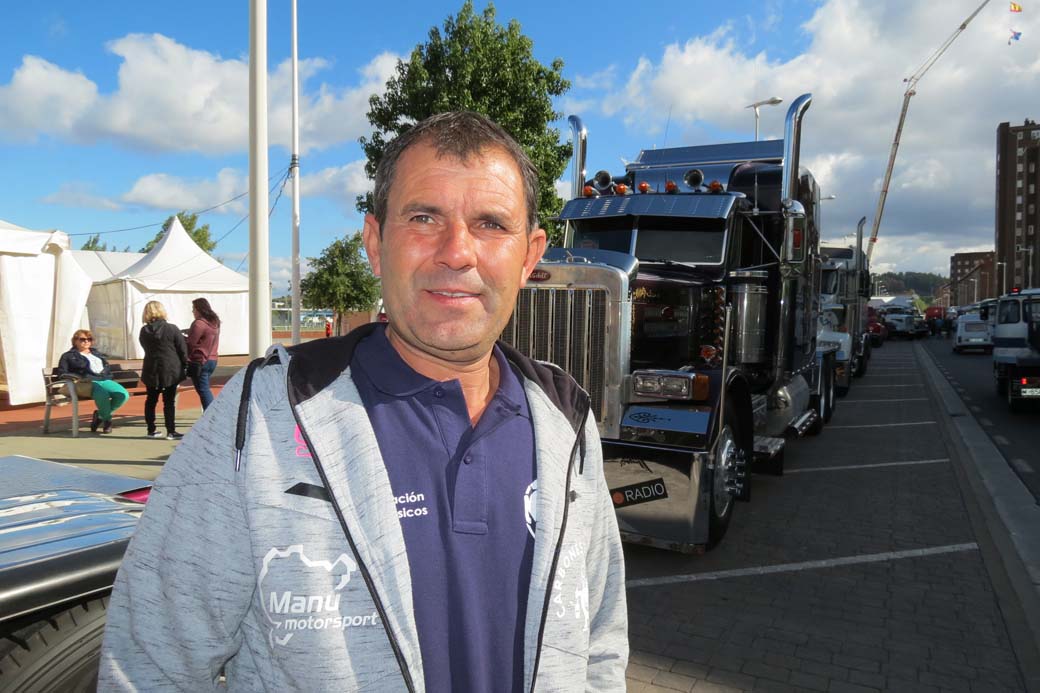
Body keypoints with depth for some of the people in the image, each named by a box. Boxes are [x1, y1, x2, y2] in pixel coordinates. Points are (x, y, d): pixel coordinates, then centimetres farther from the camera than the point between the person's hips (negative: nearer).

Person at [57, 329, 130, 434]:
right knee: (103, 395, -40)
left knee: (124, 395, -25)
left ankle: (100, 415, -3)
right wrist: (77, 377, -12)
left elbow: (107, 366, 31)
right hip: (89, 383, -5)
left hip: (105, 380, 5)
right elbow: (62, 373, 5)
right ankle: (107, 419, -11)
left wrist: (105, 373, 8)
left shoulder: (97, 353, 32)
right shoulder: (68, 356, 17)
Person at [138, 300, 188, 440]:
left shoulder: (144, 331, 1)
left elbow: (146, 349, 10)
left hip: (151, 370, 4)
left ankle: (151, 430, 21)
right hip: (170, 370, -4)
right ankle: (171, 432, 2)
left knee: (151, 400, 15)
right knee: (169, 401, 1)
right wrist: (184, 366, 4)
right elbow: (182, 350, -8)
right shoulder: (172, 329, -10)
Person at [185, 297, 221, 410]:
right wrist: (190, 332, 12)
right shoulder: (214, 322, 12)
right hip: (212, 360, 9)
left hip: (199, 361, -9)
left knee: (203, 390, -5)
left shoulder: (199, 323, -16)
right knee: (205, 389, 17)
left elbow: (190, 343, -14)